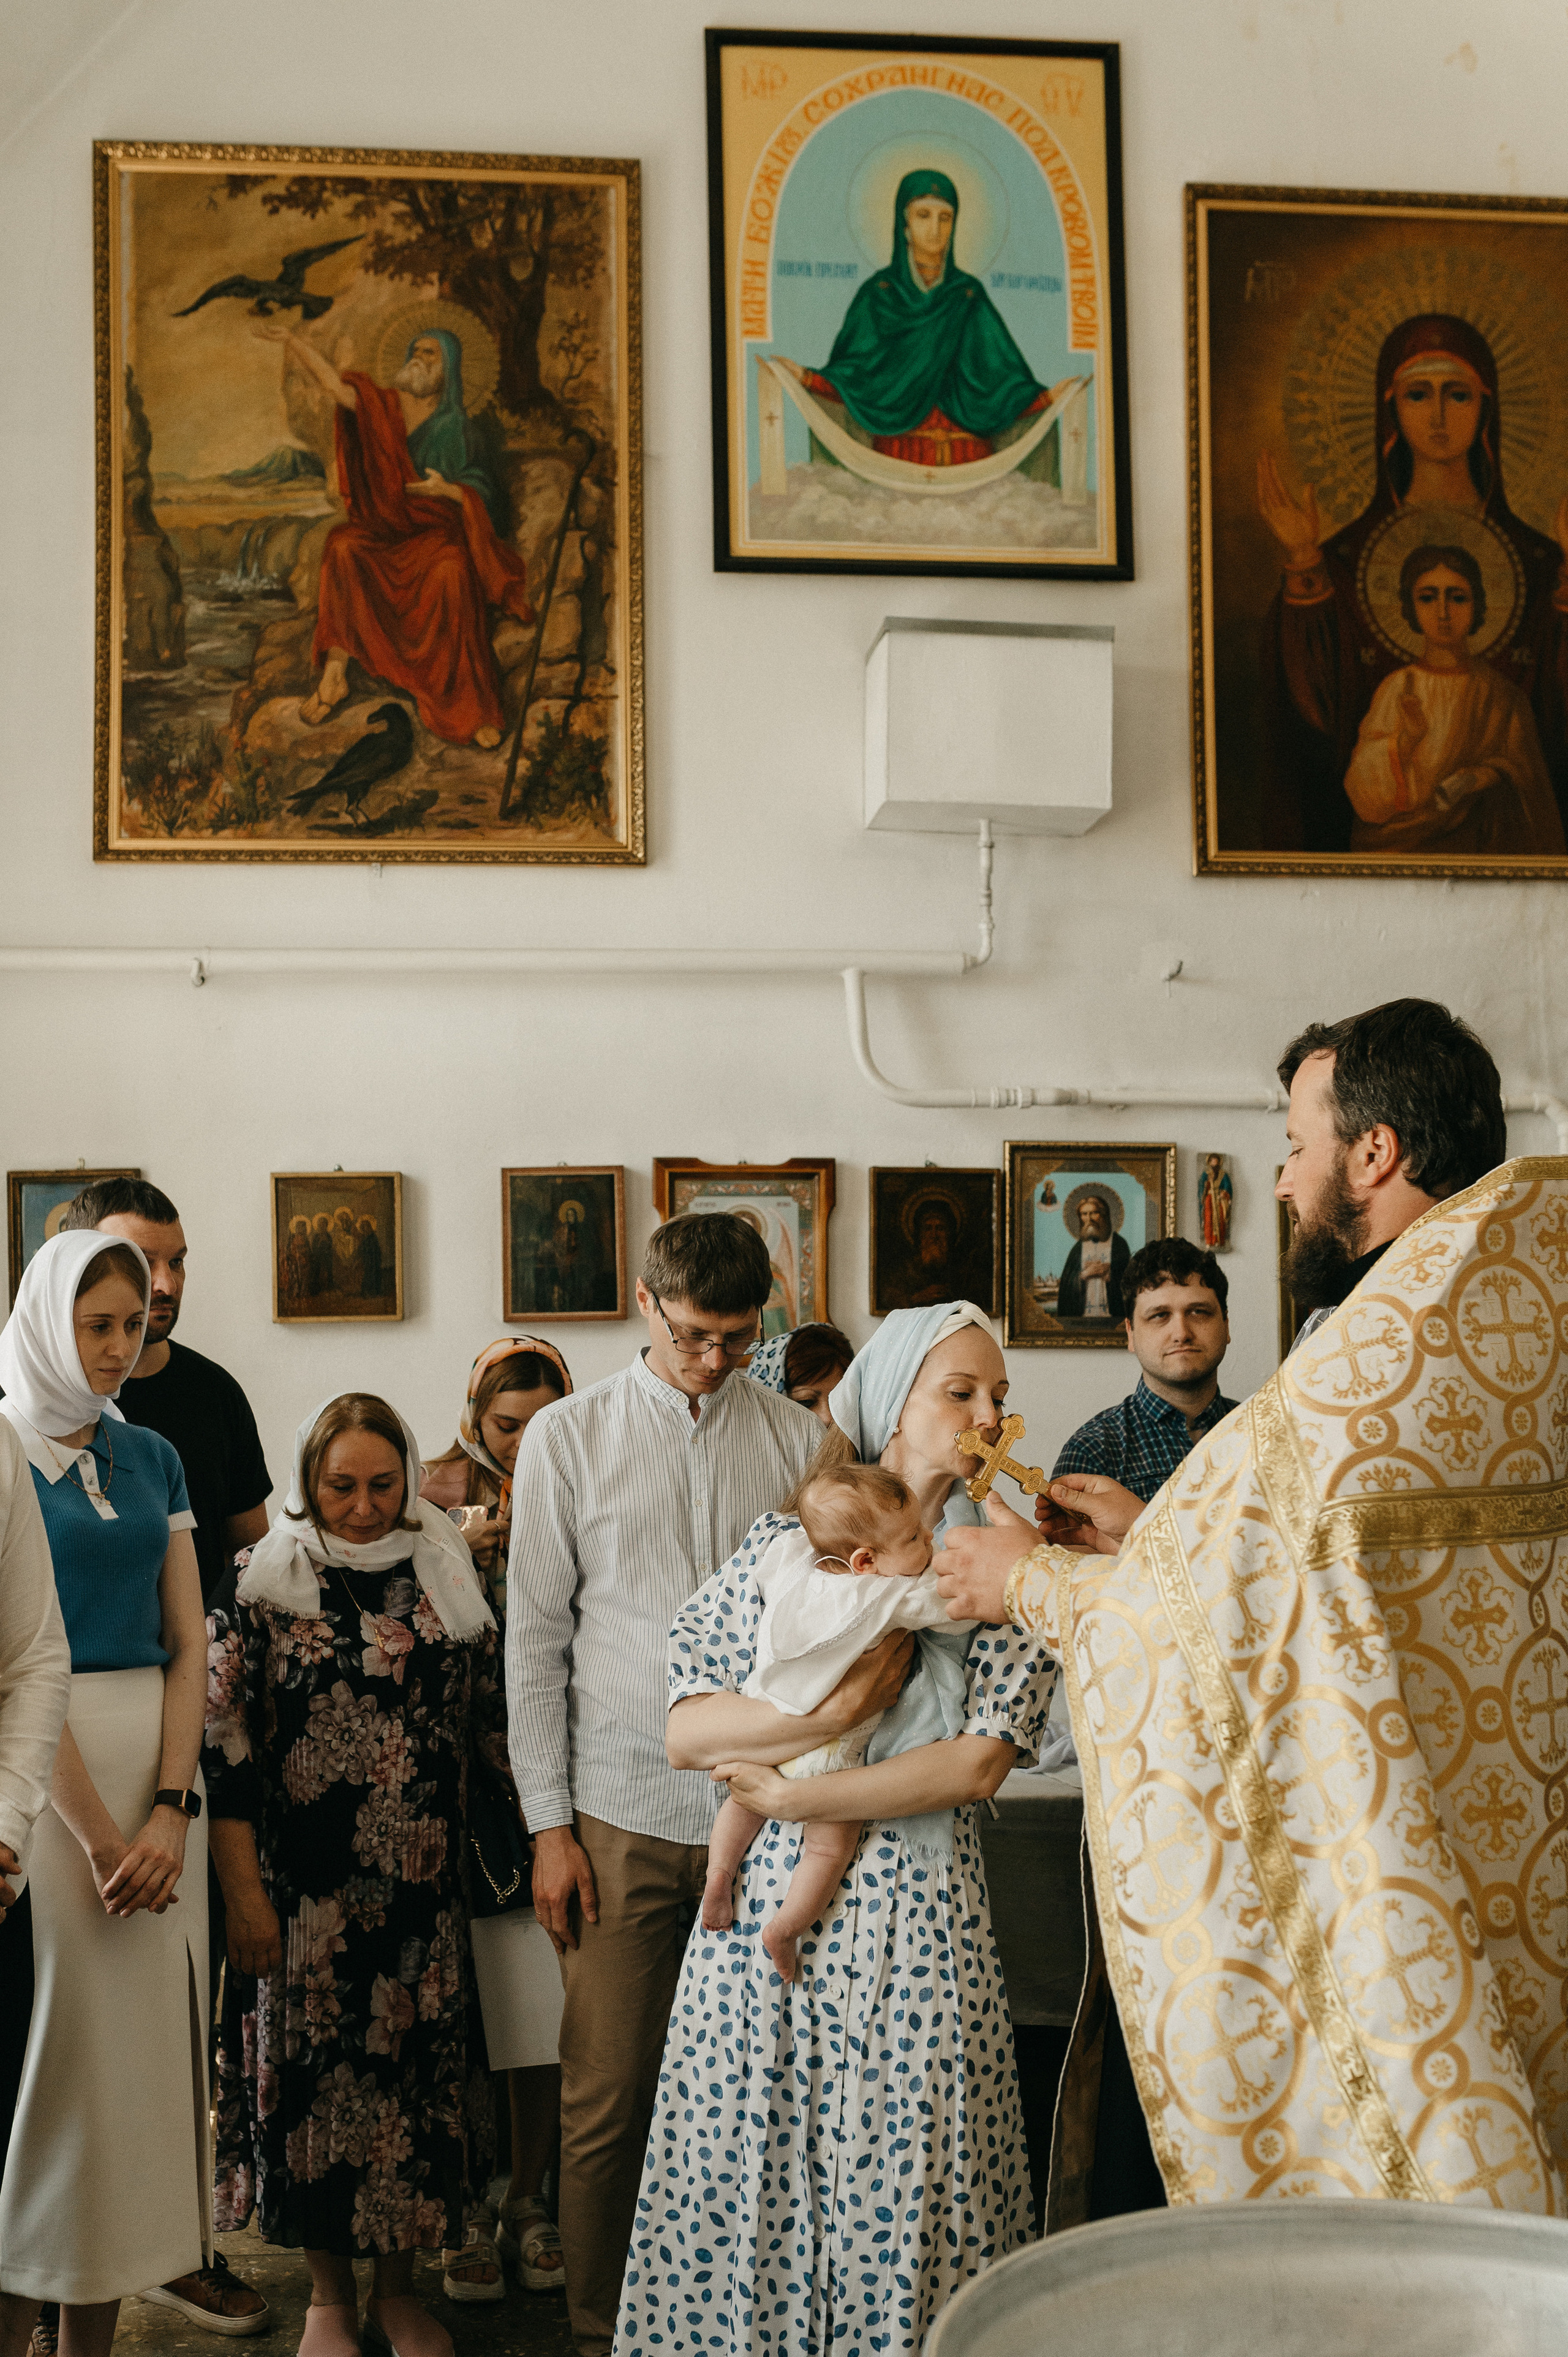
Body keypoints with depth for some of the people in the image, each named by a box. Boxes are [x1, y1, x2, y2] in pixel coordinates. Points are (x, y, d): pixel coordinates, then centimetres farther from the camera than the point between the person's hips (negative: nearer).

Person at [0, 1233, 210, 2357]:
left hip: (157, 1759, 5)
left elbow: (188, 1643, 7)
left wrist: (171, 1807, -7)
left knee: (138, 2037, 8)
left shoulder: (153, 1459, 11)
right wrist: (97, 1831, -15)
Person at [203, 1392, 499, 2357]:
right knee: (316, 2073, 5)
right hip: (308, 1892, -2)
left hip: (424, 1882, 2)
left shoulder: (448, 1577, 5)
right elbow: (222, 1743, -5)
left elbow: (491, 1707, 13)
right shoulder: (263, 1584, -4)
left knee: (419, 2068, 7)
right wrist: (244, 1895, -8)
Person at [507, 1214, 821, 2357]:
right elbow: (536, 1641, 4)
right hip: (621, 1812, -1)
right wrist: (548, 1825, 0)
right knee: (607, 2099, 3)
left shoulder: (800, 1438, 7)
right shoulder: (569, 1438, 3)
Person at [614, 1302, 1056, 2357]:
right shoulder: (783, 1547, 5)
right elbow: (685, 1730, -1)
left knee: (908, 2192, 1)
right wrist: (833, 1712, -16)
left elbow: (977, 1764, -8)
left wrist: (789, 1795, -9)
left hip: (920, 1919, -1)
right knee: (749, 2178, 4)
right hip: (769, 1907, 1)